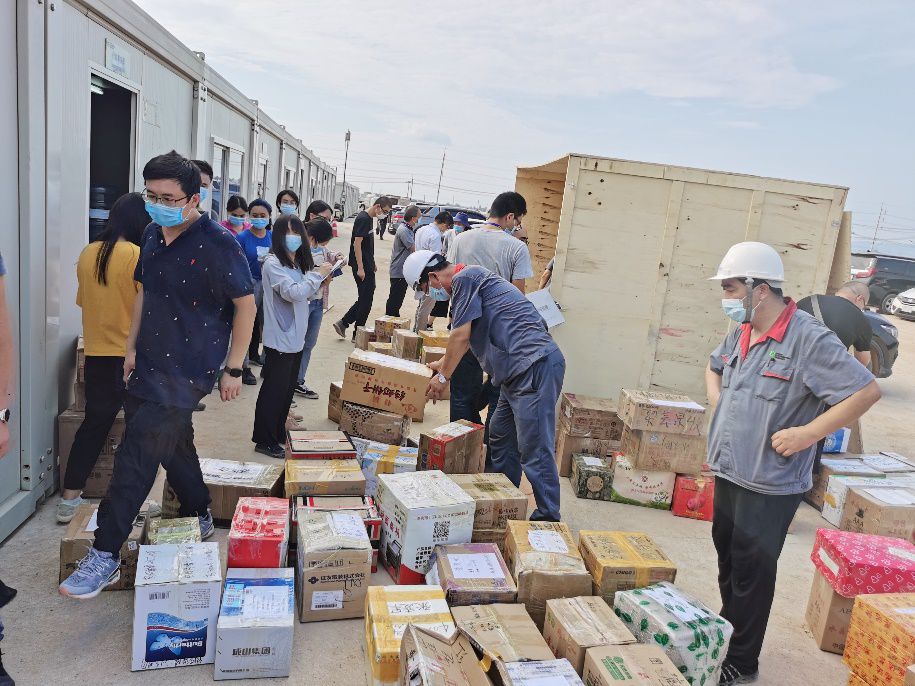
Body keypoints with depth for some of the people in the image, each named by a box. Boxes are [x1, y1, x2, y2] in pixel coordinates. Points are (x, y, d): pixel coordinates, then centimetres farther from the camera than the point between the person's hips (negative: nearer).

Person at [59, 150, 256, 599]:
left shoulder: (216, 244, -17)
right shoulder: (152, 235, 5)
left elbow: (246, 304, -13)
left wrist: (234, 369, -12)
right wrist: (132, 347, 12)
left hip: (186, 372, -8)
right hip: (149, 363, 8)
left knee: (137, 458, -5)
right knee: (173, 444, 20)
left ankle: (105, 555, 9)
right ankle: (199, 518, 41)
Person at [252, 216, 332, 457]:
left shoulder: (299, 263, 10)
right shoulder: (273, 263, -14)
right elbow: (293, 293, -23)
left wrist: (320, 280, 1)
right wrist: (317, 274, -13)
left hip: (296, 337, 8)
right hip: (279, 339, -8)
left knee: (288, 389, 17)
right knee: (273, 390, 0)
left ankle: (279, 434, 30)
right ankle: (264, 440, 12)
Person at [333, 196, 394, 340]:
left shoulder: (368, 218, 13)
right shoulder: (363, 219, -16)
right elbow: (357, 244, -20)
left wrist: (372, 263, 22)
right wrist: (360, 268, -22)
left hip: (367, 266, 10)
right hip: (362, 267, -10)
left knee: (365, 299, 14)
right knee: (366, 299, -1)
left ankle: (343, 323, 18)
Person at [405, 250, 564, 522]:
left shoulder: (465, 278, -6)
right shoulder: (471, 279, 24)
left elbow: (461, 336, -8)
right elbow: (468, 338, 36)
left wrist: (443, 377, 4)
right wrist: (443, 364, 43)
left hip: (536, 365, -11)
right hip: (521, 370, 11)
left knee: (534, 450, -8)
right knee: (501, 439, 17)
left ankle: (548, 519, -1)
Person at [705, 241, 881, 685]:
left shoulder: (809, 340, -19)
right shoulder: (741, 334, 5)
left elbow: (866, 391, -21)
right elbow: (714, 367, 26)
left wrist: (808, 433, -22)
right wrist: (716, 401, 9)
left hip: (769, 485, -8)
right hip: (728, 472, 8)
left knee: (751, 573, 5)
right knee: (728, 561, 21)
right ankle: (727, 635, 41)